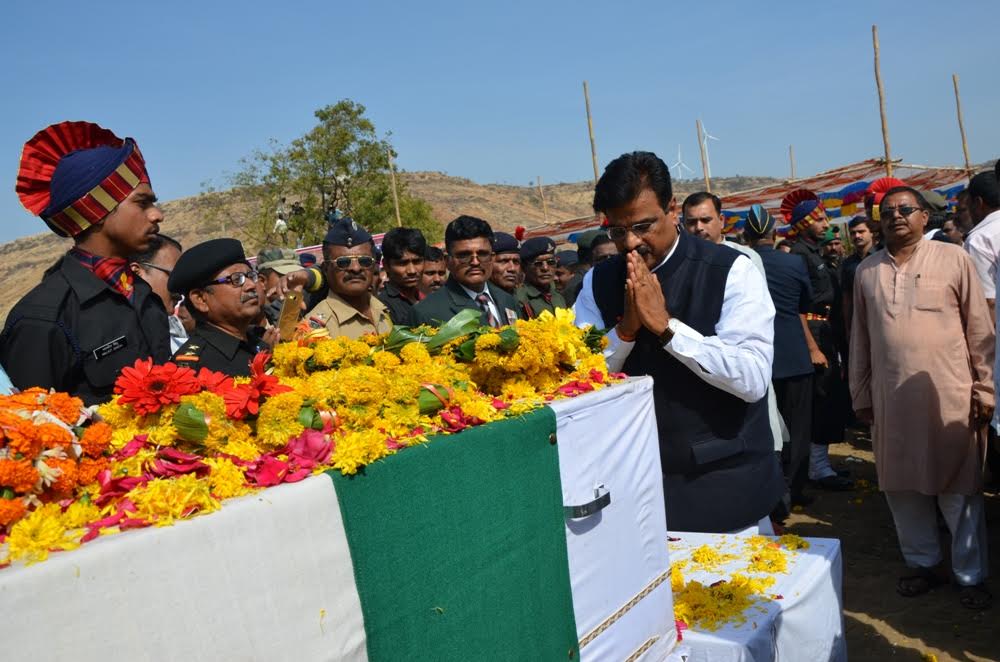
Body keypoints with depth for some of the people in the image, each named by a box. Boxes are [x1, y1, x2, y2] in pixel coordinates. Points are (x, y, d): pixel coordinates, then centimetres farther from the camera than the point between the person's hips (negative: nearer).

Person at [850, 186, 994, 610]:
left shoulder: (953, 259, 0)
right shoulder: (867, 271, 9)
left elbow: (979, 329, 1)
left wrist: (985, 388, -1)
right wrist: (861, 396, 11)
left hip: (949, 397, -3)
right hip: (892, 400, 3)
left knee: (959, 489, 6)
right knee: (902, 487, 11)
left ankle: (971, 575, 22)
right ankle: (924, 563, 29)